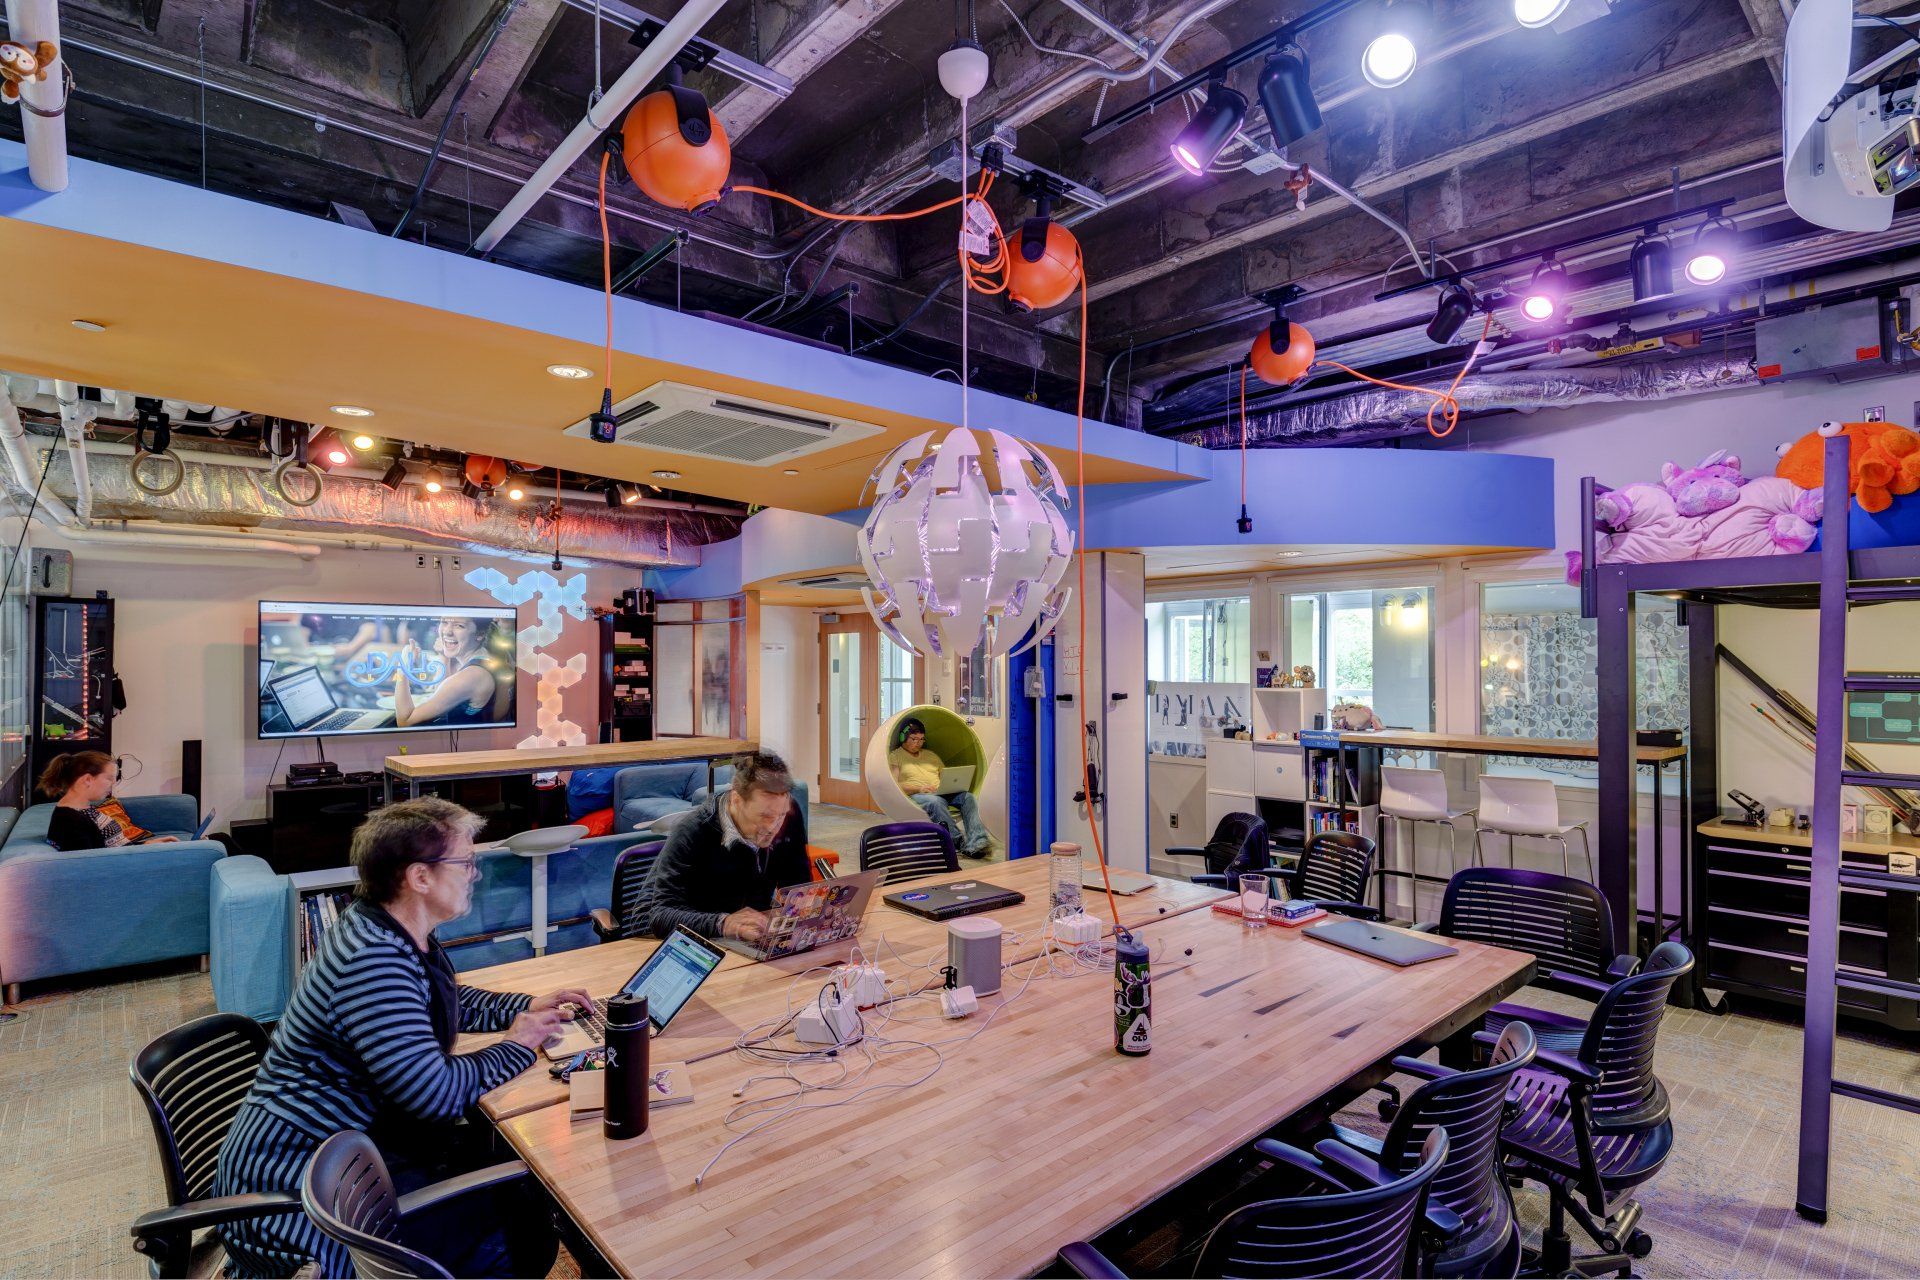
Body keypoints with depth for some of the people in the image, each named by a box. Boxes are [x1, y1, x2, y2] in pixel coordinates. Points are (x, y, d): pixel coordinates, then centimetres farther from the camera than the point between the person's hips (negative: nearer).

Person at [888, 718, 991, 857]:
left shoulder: (931, 755, 29)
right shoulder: (895, 757, 12)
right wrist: (919, 788, -16)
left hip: (943, 794, 5)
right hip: (915, 796, -5)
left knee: (968, 797, -25)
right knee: (935, 802, -39)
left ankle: (976, 843, -42)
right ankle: (959, 842, -39)